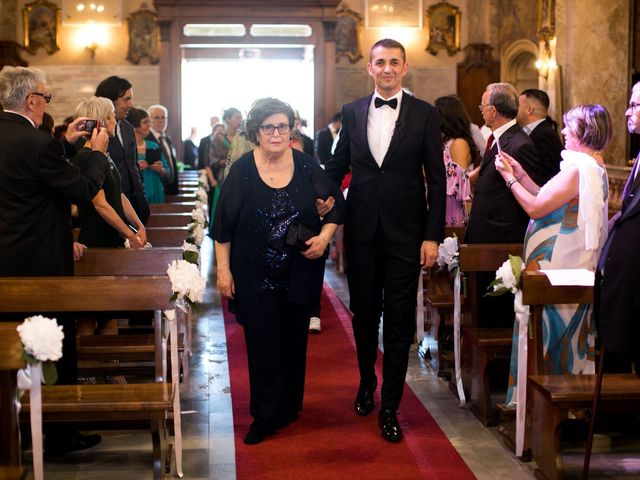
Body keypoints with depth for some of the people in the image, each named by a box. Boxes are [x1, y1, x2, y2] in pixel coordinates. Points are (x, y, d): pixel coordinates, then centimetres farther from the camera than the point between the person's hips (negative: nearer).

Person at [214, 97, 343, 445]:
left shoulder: (307, 167, -1)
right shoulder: (241, 171, -4)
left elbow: (335, 206, 7)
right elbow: (224, 225, -2)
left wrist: (324, 236, -10)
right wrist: (223, 269, -5)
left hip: (300, 273, 2)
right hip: (255, 276, -2)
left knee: (294, 341, 11)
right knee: (262, 344, 0)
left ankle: (289, 407, 27)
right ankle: (266, 416, 9)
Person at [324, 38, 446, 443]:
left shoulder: (425, 114, -2)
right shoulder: (353, 112, 5)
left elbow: (436, 179, -3)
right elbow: (338, 165, 13)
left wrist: (433, 236, -8)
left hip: (405, 232, -2)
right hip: (361, 231, 3)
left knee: (398, 322, 3)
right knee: (364, 314, 15)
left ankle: (390, 408, 12)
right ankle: (367, 383, 37)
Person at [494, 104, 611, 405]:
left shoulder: (578, 170, -21)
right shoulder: (595, 168, 12)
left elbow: (535, 208, -19)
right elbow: (548, 200, 13)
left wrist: (509, 177, -8)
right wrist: (521, 175, 9)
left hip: (556, 266, -10)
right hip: (575, 267, 10)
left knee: (543, 332, 0)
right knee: (565, 337, 16)